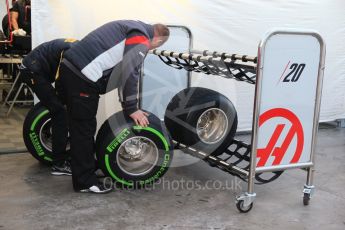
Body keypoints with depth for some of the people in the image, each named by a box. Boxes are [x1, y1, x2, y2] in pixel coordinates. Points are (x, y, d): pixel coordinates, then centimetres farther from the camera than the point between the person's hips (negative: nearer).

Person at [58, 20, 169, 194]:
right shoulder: (141, 37, -5)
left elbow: (120, 67, 27)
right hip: (82, 76, -10)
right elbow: (129, 72, -13)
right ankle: (85, 182, 5)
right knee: (84, 129, -3)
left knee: (81, 127, 18)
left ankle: (88, 166, 31)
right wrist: (131, 108, -6)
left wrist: (128, 105, 26)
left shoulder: (132, 28, 25)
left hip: (70, 67, 10)